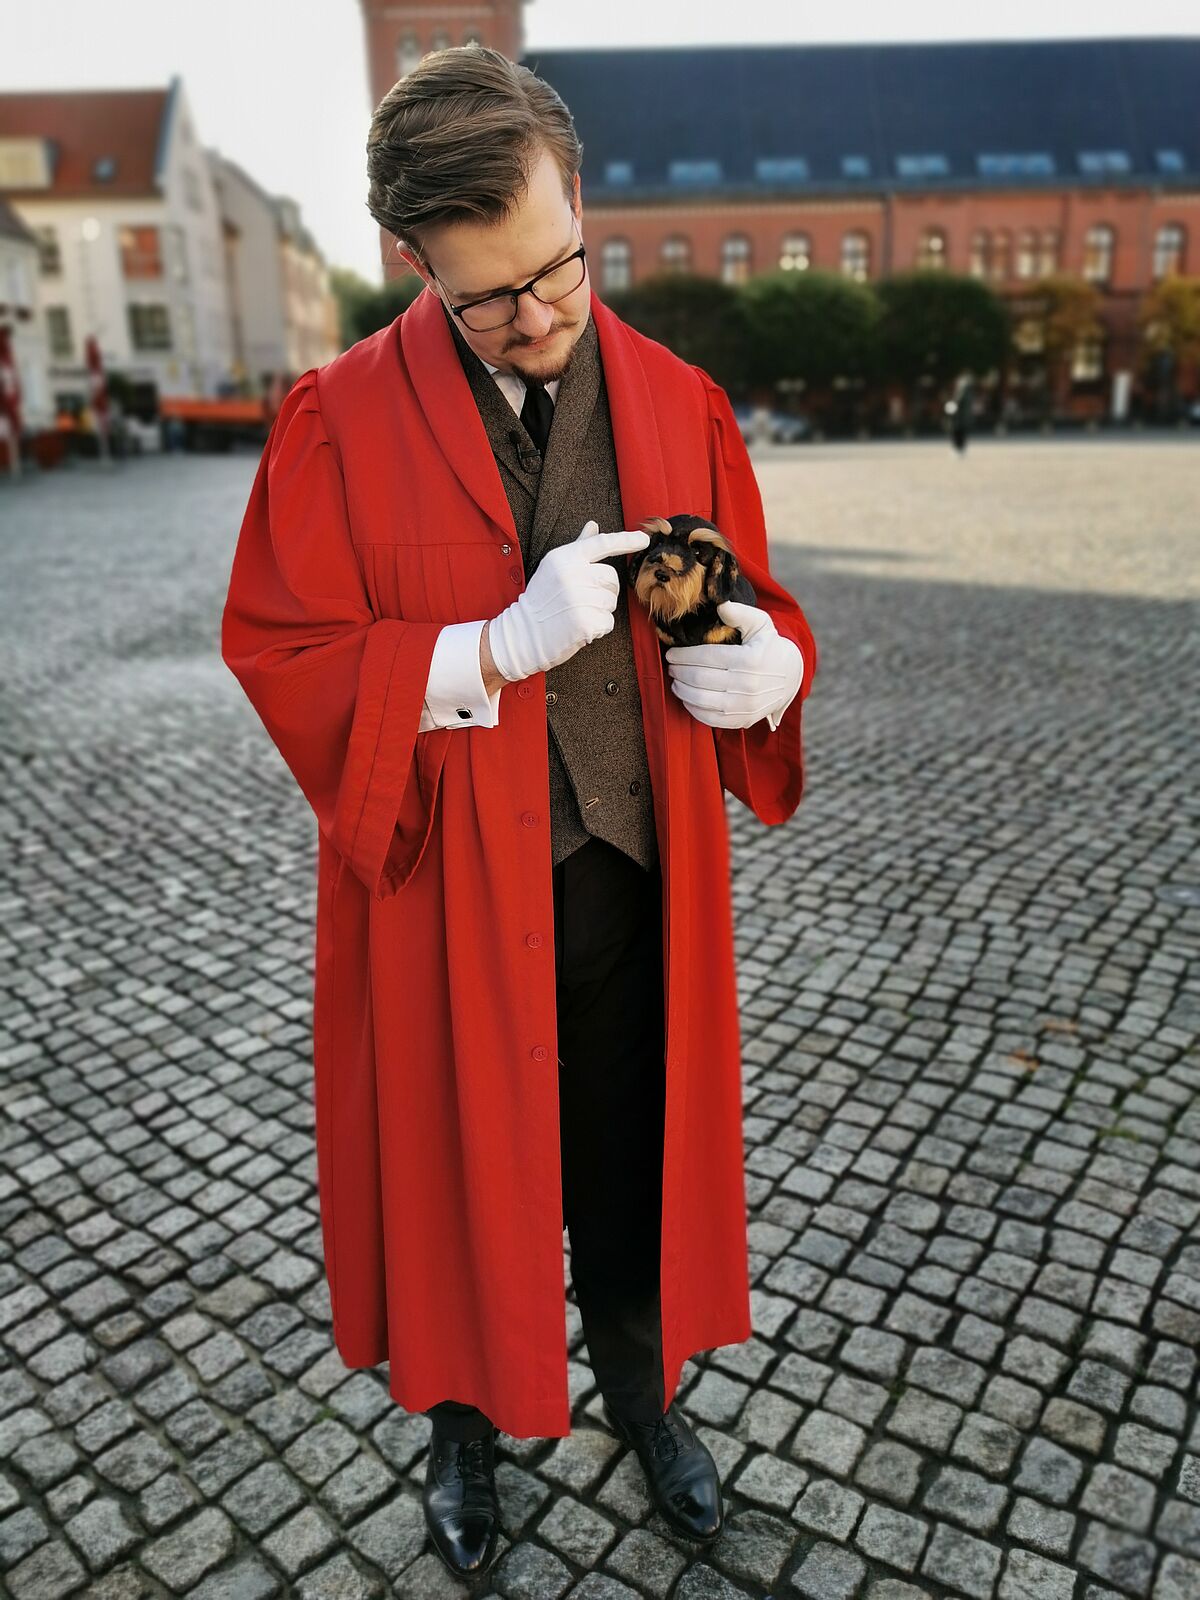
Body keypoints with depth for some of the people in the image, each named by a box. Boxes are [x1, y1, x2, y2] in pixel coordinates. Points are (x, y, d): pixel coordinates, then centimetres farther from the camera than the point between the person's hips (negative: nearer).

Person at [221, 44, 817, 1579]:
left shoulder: (679, 404, 3)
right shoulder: (339, 422, -6)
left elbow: (756, 614, 7)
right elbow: (281, 660, -10)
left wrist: (757, 666, -17)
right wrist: (498, 648, -23)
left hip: (636, 879, 3)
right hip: (444, 891, -2)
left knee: (631, 1157, 19)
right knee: (459, 1174, 16)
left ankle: (639, 1386, 49)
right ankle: (467, 1421, 47)